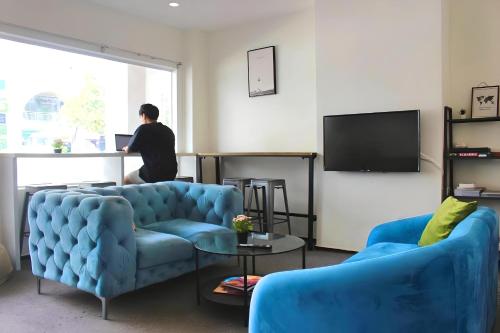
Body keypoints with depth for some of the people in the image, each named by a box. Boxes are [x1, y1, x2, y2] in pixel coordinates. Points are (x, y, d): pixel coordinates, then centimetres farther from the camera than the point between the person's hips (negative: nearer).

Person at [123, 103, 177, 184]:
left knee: (125, 180, 19)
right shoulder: (168, 130, 11)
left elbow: (128, 150, 2)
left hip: (153, 175, -7)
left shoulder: (143, 129, -7)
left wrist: (126, 148, 25)